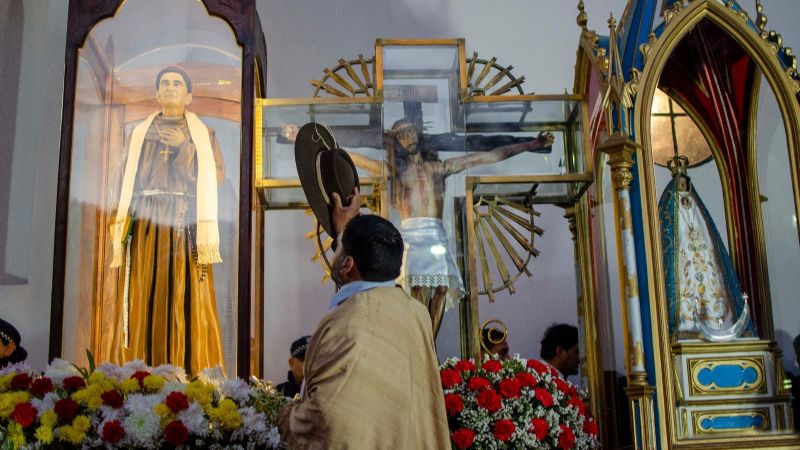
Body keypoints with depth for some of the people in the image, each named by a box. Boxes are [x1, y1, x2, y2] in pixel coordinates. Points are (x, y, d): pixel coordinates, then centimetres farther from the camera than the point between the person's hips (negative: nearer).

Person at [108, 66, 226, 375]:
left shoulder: (203, 133, 13)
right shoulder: (141, 132, 19)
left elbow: (216, 176, 1)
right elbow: (128, 180, 14)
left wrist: (184, 147, -8)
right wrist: (121, 221, 3)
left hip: (185, 224, -2)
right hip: (146, 223, 2)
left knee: (187, 299, -9)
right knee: (143, 299, -4)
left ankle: (192, 374, -6)